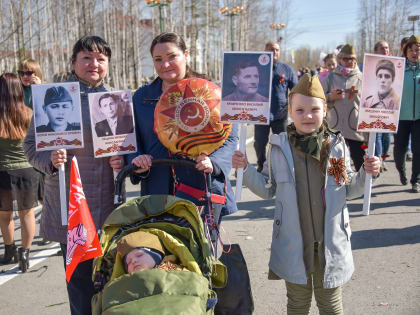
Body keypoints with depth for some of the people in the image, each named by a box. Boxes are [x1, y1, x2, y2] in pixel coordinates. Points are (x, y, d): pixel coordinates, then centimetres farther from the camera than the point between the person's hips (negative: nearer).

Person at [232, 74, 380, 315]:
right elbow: (267, 189, 2)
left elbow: (349, 189, 5)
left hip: (331, 241, 0)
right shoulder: (279, 147, -5)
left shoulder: (337, 145, -4)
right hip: (293, 242, 0)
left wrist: (366, 174, -13)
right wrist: (246, 170, -11)